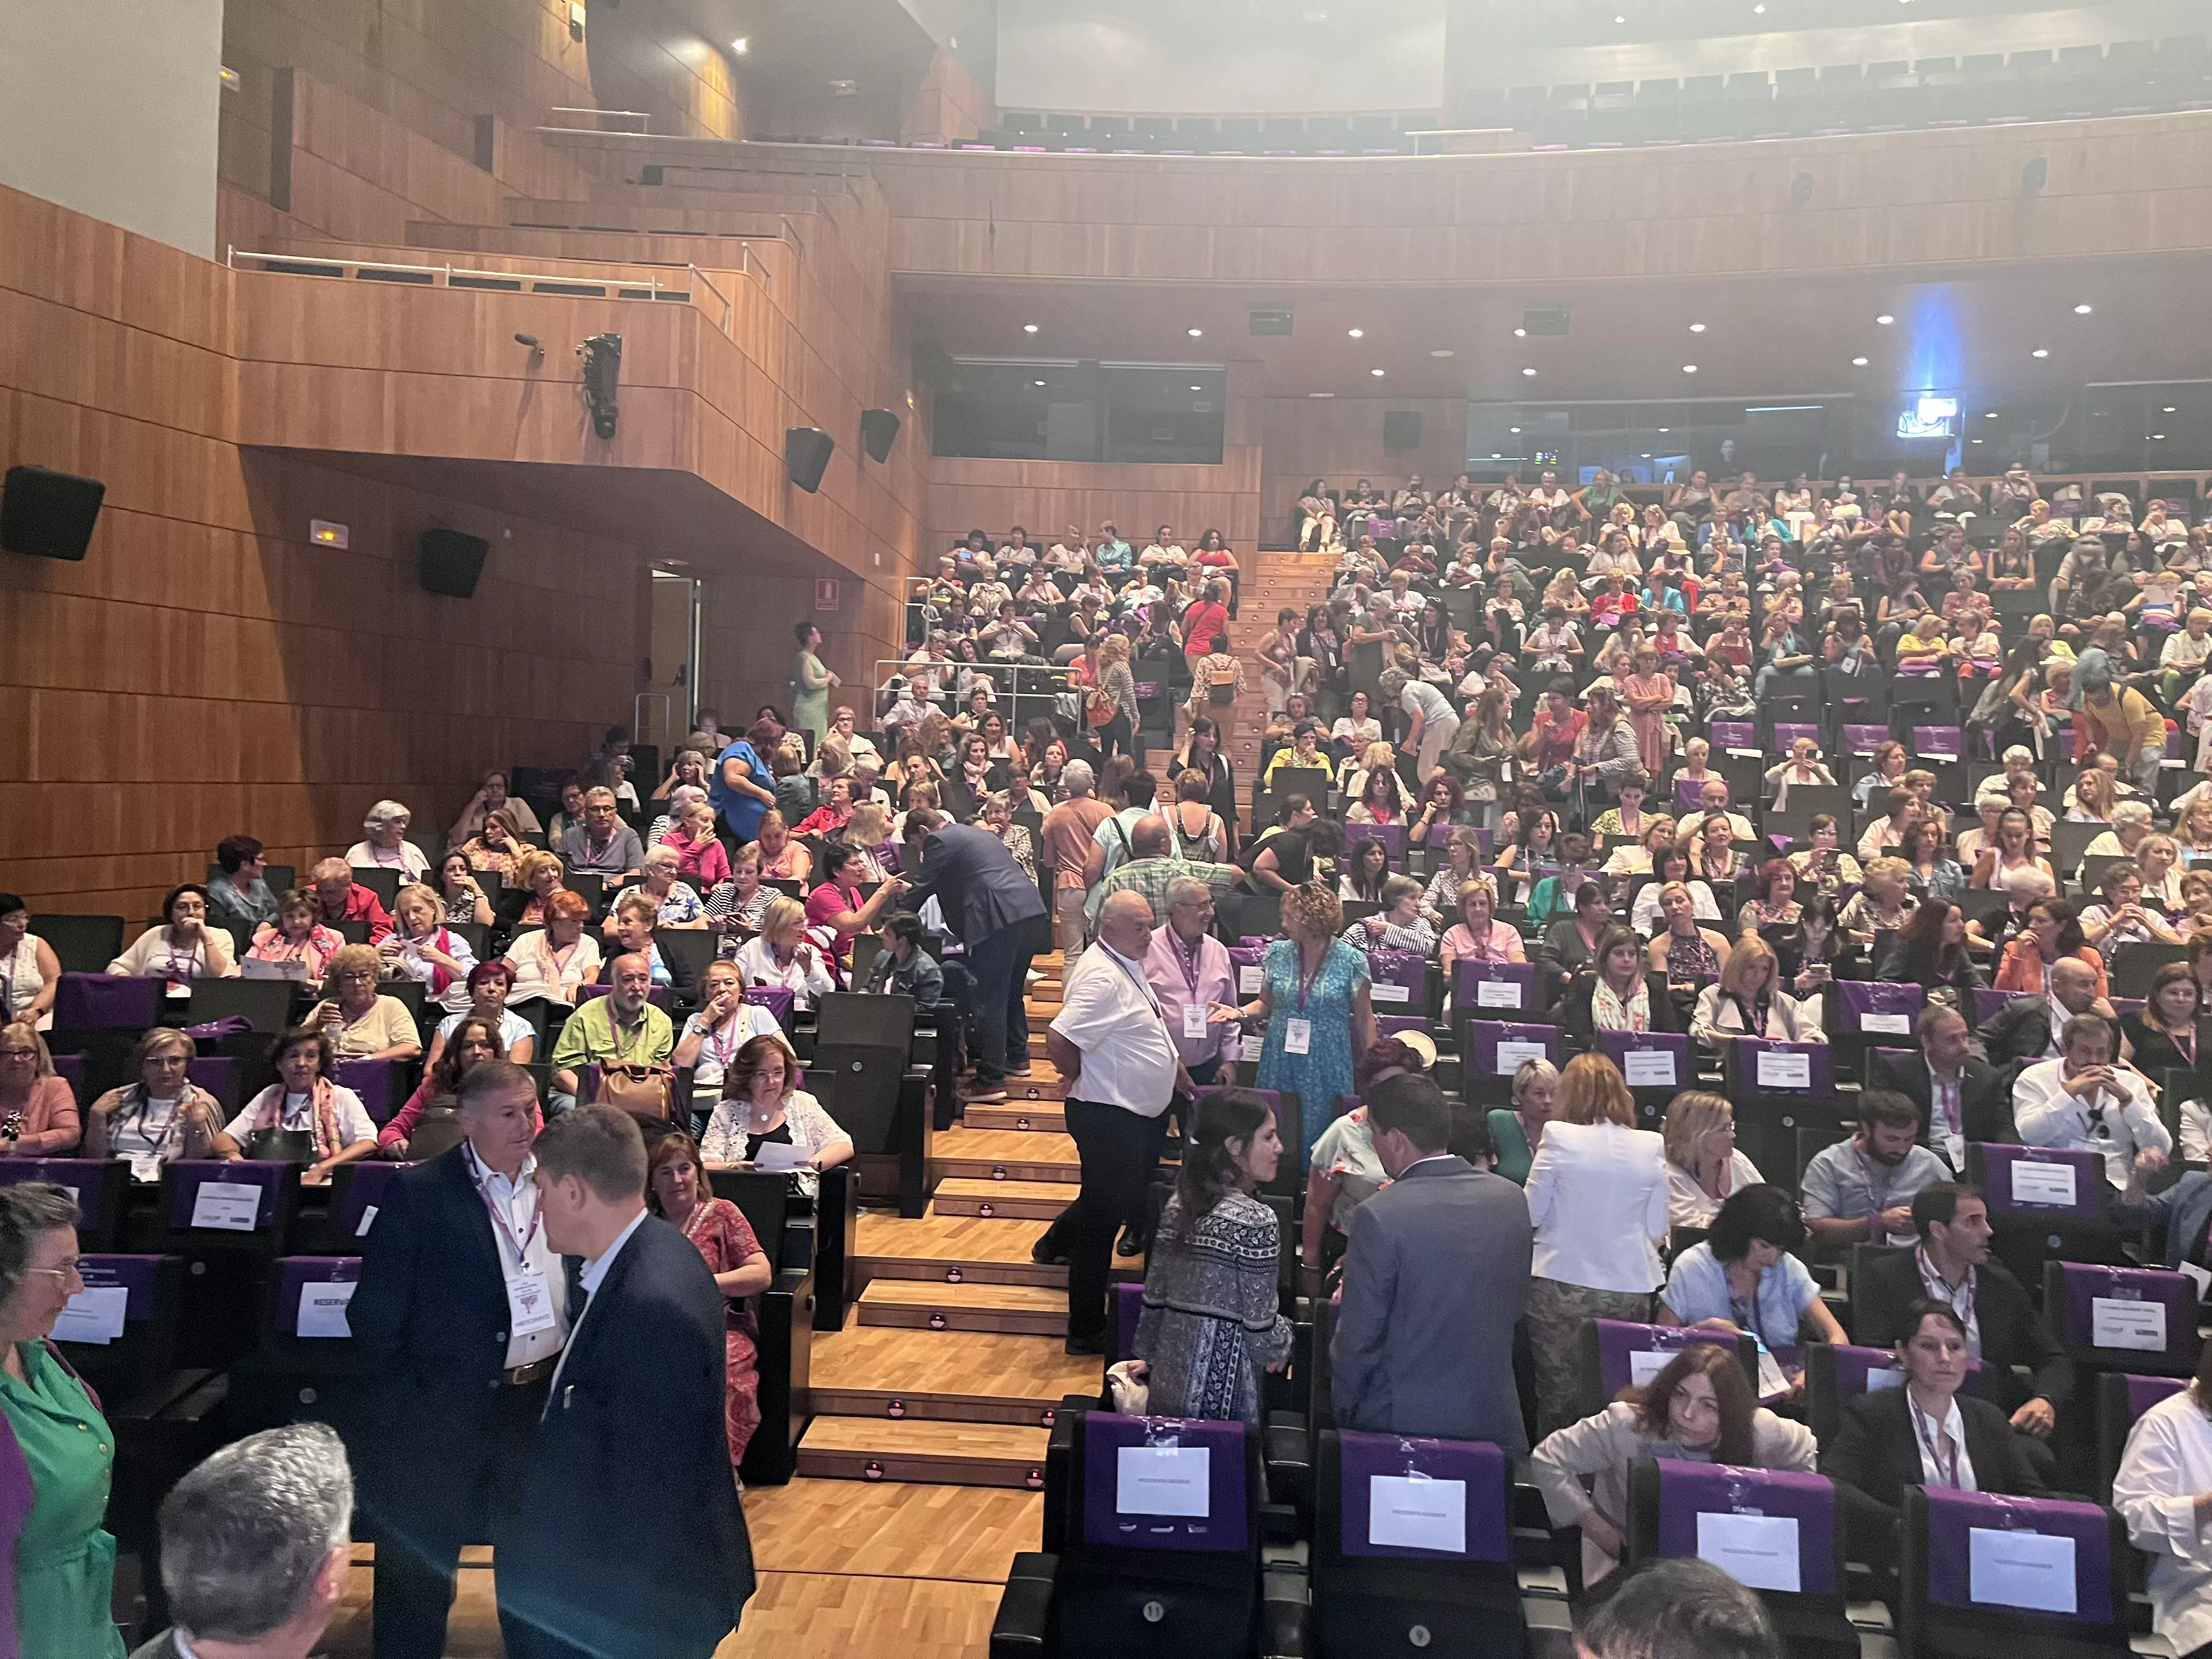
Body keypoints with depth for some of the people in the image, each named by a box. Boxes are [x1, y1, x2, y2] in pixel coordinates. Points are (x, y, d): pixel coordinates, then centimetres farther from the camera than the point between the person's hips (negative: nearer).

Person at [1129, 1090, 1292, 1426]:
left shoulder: (1179, 1205, 2)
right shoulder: (1256, 1222, -18)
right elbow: (1261, 1328, -14)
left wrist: (1148, 1355, 24)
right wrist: (1282, 1346, 7)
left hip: (1168, 1379, 7)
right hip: (1222, 1390, -7)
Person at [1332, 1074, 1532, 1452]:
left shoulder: (1379, 1216, -19)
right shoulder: (1512, 1199, -2)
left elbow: (1358, 1337, -13)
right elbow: (1513, 1310, 9)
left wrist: (1343, 1406, 3)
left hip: (1398, 1421, -5)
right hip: (1494, 1421, 5)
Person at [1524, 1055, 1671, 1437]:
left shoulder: (1559, 1138, -8)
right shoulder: (1651, 1146, 0)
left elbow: (1531, 1212, -2)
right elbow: (1658, 1230, 6)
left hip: (1563, 1287, -3)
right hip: (1630, 1290, 3)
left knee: (1559, 1394, 7)